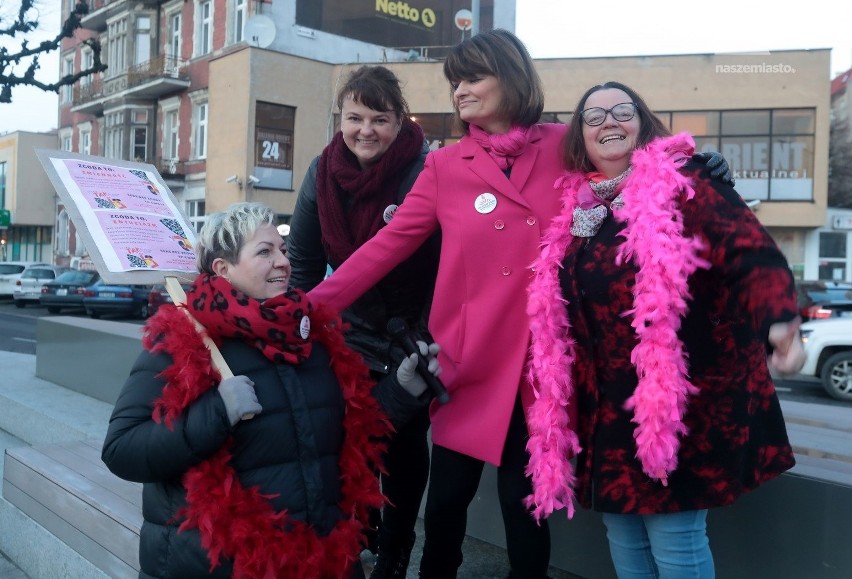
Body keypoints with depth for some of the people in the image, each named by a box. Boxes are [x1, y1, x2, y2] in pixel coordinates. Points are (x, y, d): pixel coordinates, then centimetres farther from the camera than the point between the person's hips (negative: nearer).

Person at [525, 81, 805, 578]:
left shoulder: (683, 184, -6)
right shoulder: (576, 207, 11)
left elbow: (753, 256, -18)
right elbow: (559, 313, 19)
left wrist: (780, 322, -35)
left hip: (680, 402, -6)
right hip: (610, 408, 6)